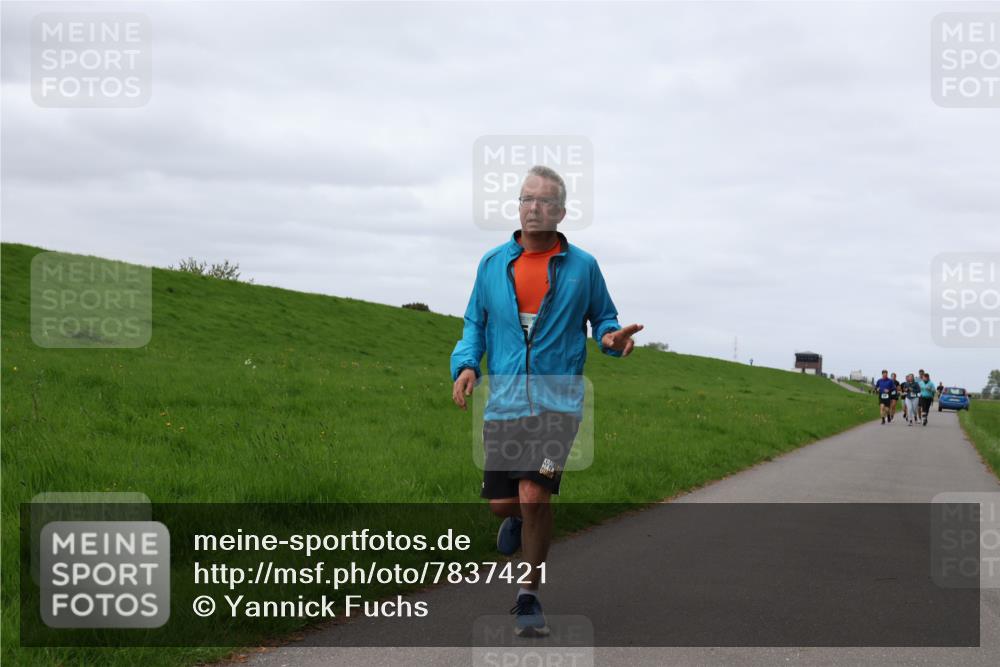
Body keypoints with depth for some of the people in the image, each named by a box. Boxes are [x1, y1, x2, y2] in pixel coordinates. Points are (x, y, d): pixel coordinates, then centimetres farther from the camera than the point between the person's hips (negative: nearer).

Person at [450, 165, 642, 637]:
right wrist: (465, 364, -4)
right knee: (501, 503, 4)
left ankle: (529, 599, 3)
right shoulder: (493, 263, 8)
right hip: (505, 400, 3)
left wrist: (612, 337, -9)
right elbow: (475, 323, 15)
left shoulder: (581, 266, 3)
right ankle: (519, 519, 44)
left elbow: (602, 317, 14)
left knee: (534, 497, -15)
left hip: (558, 400, -2)